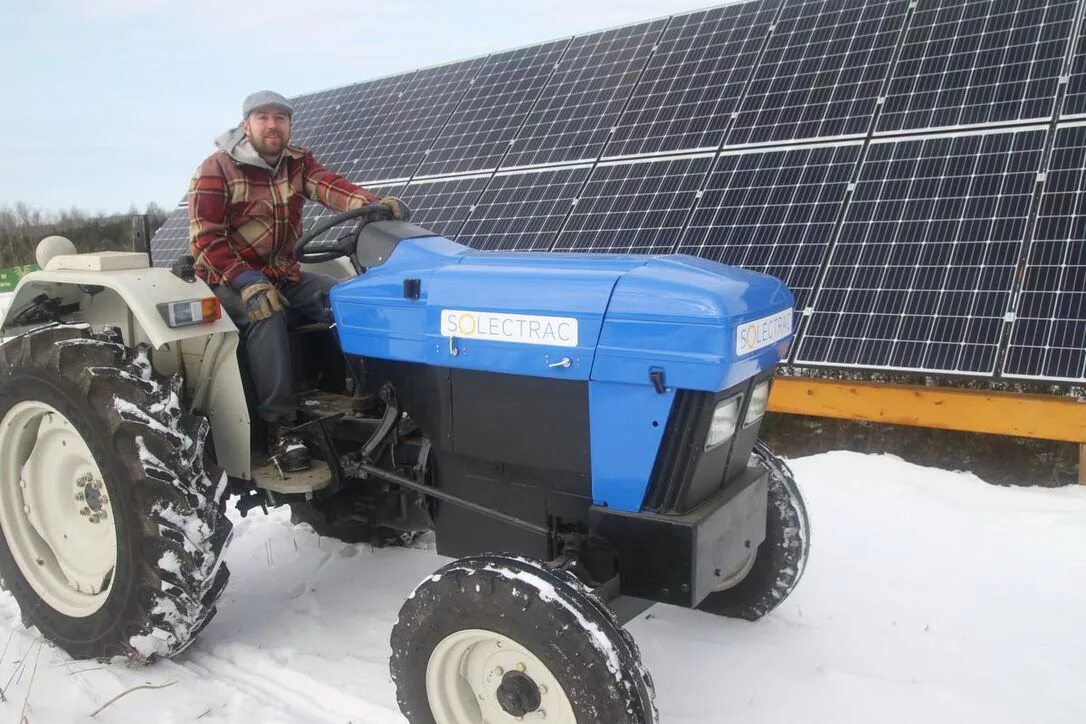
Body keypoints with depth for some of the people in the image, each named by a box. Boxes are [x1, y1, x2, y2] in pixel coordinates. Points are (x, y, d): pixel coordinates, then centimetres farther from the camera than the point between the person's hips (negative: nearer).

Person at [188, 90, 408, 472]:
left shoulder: (297, 162, 6)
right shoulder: (216, 169, -7)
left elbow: (329, 186, -16)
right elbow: (206, 239, -15)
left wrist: (374, 204, -37)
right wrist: (249, 283, -30)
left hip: (285, 276, 6)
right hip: (230, 281, -5)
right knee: (267, 315, -35)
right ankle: (280, 427, -33)